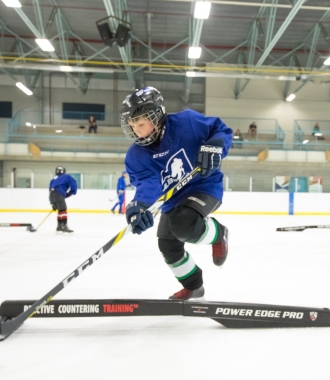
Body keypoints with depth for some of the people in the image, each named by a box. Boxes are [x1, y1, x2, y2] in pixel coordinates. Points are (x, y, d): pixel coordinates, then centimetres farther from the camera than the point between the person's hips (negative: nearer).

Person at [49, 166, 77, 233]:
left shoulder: (53, 180, 33)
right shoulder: (66, 177, 18)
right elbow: (73, 183, 3)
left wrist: (53, 204, 24)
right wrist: (71, 192, 17)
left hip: (51, 195, 7)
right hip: (58, 194, -7)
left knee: (60, 210, 19)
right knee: (63, 210, -11)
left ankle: (59, 226, 22)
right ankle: (64, 226, -21)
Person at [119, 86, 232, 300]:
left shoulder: (186, 122, -20)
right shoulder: (136, 155, -10)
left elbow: (222, 131, -11)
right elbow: (147, 181, -25)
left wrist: (213, 146, -33)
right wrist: (139, 204, -46)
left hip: (205, 186, -6)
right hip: (173, 200, 6)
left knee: (183, 224, -32)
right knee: (168, 245, 9)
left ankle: (218, 234, 3)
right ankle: (193, 286, 35)